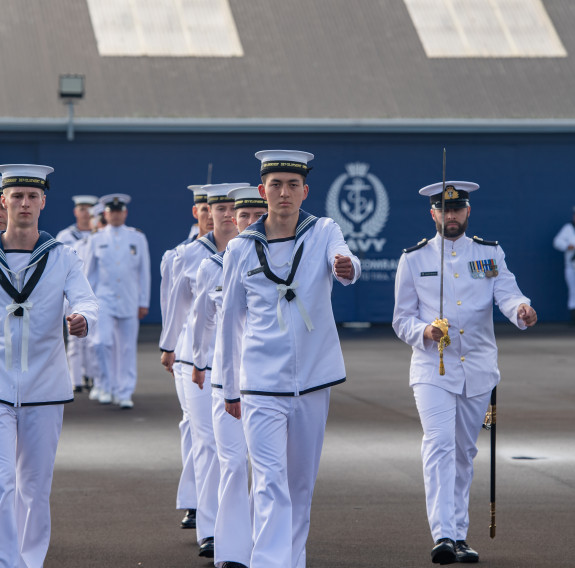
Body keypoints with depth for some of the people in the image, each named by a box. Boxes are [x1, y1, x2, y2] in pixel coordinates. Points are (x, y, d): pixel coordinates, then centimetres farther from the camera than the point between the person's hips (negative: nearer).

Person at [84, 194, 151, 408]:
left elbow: (144, 272, 8)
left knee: (128, 348, 1)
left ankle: (125, 393, 8)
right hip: (104, 300, -1)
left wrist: (144, 302, 4)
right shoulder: (96, 240, 6)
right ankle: (107, 388, -1)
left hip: (129, 302, 1)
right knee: (104, 342, -16)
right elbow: (89, 273, 11)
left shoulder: (137, 238, 7)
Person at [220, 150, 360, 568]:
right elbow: (231, 319, 9)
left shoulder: (324, 232, 1)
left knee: (302, 483, 13)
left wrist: (347, 267, -48)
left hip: (313, 379, 2)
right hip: (261, 383, -2)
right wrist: (230, 388, 12)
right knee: (270, 483, -13)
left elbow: (343, 261, -22)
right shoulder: (241, 249, 1)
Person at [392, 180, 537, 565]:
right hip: (432, 368, -2)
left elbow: (507, 293, -10)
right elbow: (402, 319, 5)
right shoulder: (414, 259, 4)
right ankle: (443, 536, -27)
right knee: (439, 445, -18)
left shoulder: (490, 253, 7)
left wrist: (522, 309, -33)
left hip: (478, 369, 2)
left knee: (464, 453, 11)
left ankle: (460, 537, 19)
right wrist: (424, 331, -17)